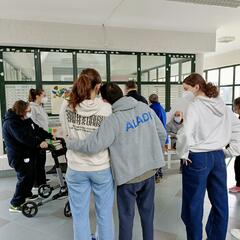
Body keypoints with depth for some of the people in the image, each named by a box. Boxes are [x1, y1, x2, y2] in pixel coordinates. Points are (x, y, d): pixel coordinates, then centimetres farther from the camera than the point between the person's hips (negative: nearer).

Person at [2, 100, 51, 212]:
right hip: (18, 156, -9)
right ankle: (15, 204, 8)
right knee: (24, 178, -5)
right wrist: (39, 143, -38)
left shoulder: (26, 119, 7)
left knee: (31, 175, 21)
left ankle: (27, 194, 43)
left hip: (28, 153, 9)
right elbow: (23, 138, -33)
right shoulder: (11, 123, -22)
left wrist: (50, 136, -2)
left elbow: (37, 130, 7)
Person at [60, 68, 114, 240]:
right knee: (105, 213, 19)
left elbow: (66, 134, 7)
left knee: (80, 215, 17)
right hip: (101, 167, -1)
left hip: (76, 168, 2)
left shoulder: (67, 107, -7)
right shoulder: (106, 108, -15)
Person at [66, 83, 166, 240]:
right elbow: (161, 134, 4)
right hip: (150, 169, 6)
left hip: (129, 174, -5)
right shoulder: (145, 107, -3)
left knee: (127, 216, 15)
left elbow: (93, 146, -24)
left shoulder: (113, 119, -21)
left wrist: (70, 143, -7)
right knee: (147, 211, 22)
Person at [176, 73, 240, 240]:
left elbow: (186, 134, -26)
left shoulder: (194, 106, -14)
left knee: (193, 206, 8)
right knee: (220, 203, 18)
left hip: (197, 158, -7)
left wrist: (183, 153, -10)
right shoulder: (222, 105, 7)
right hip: (218, 157, 8)